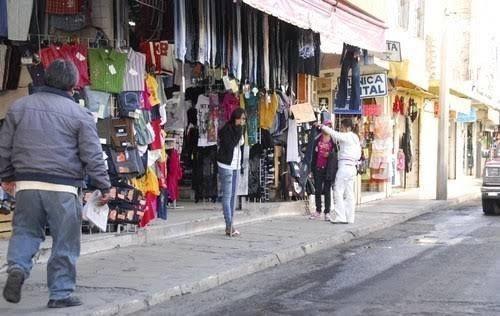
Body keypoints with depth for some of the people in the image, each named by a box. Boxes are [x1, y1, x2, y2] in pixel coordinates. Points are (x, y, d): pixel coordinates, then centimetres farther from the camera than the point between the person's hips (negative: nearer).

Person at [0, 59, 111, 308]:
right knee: (64, 243, 7)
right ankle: (60, 294, 13)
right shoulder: (80, 114, -2)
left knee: (25, 230, 20)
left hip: (27, 184, 3)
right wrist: (104, 186, 6)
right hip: (63, 188, -3)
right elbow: (92, 156, -3)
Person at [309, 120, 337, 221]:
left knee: (327, 190, 1)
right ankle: (318, 211, 17)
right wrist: (313, 168, 5)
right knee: (317, 190, 6)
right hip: (318, 168, 2)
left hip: (328, 168, -2)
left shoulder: (334, 140, 0)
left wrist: (330, 154, -16)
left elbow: (337, 153, 2)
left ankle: (327, 213, 6)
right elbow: (314, 154, 9)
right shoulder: (317, 140, 7)